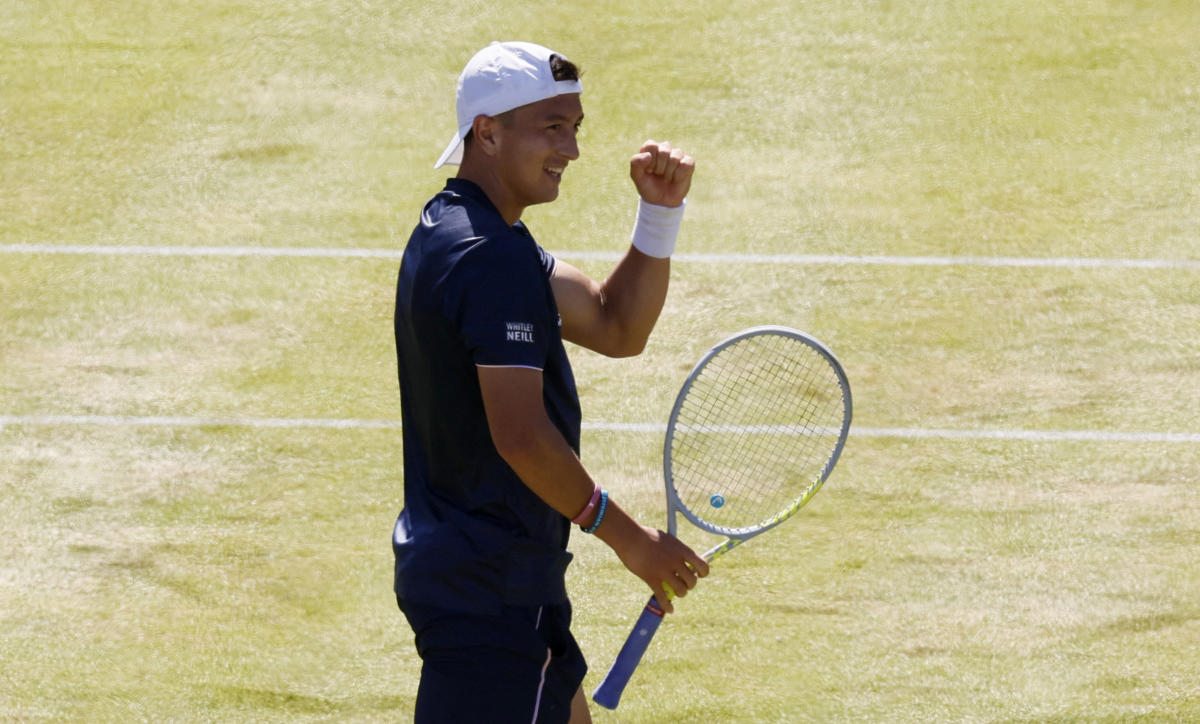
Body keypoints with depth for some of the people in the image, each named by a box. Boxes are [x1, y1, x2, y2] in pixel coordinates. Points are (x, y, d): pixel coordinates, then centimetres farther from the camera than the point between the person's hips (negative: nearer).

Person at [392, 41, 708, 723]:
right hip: (490, 592, -11)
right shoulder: (494, 258, -20)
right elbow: (521, 436, -24)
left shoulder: (451, 230, 13)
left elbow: (616, 326, 15)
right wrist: (628, 537, -14)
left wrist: (661, 212, 3)